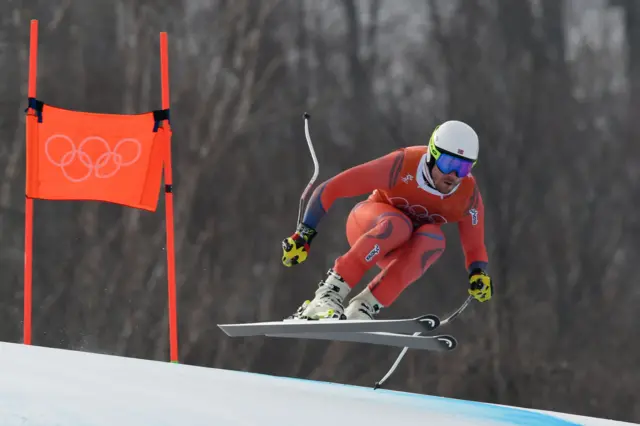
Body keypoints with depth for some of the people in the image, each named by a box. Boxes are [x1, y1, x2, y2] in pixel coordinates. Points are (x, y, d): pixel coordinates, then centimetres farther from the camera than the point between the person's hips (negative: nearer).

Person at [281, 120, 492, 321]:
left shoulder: (469, 196, -18)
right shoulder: (402, 165, -30)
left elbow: (474, 247, -6)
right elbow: (330, 189, -26)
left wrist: (479, 274, -28)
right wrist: (304, 234, -28)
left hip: (406, 251, 3)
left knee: (433, 238, -33)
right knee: (397, 225, -38)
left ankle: (364, 307, -34)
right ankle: (329, 293, -38)